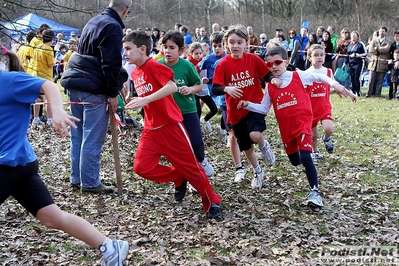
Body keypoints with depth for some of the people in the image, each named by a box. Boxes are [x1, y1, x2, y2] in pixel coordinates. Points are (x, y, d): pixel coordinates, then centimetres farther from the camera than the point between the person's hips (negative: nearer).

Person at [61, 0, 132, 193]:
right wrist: (113, 93, -12)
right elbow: (111, 63, -16)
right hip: (93, 88, -9)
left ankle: (77, 178, 21)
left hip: (74, 82, 9)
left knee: (78, 135, 14)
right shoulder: (113, 27, -10)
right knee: (93, 138, -3)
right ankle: (90, 183, 3)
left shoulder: (93, 22, 18)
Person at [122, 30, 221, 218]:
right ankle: (178, 179, 16)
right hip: (150, 129, 7)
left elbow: (172, 87, -30)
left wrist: (146, 100, -37)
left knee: (190, 165, 1)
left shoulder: (154, 66, -14)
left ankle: (212, 202, 18)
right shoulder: (134, 73, 11)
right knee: (142, 167, -6)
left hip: (170, 125, -7)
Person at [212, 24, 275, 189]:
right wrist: (226, 89, -34)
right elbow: (215, 89, -14)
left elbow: (268, 75, 5)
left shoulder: (253, 59, -7)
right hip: (235, 110, 1)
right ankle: (258, 172, 40)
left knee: (255, 135, -28)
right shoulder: (223, 64, -11)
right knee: (246, 146, 14)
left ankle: (264, 146, 10)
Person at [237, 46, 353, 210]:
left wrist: (334, 84, -5)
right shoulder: (269, 87, 4)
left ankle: (315, 192, -16)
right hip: (285, 128, 5)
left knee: (305, 156, -21)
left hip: (302, 123, -4)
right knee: (295, 161, 18)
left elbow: (318, 77, 7)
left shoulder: (299, 76, -4)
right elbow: (264, 109, 5)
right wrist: (248, 105, -8)